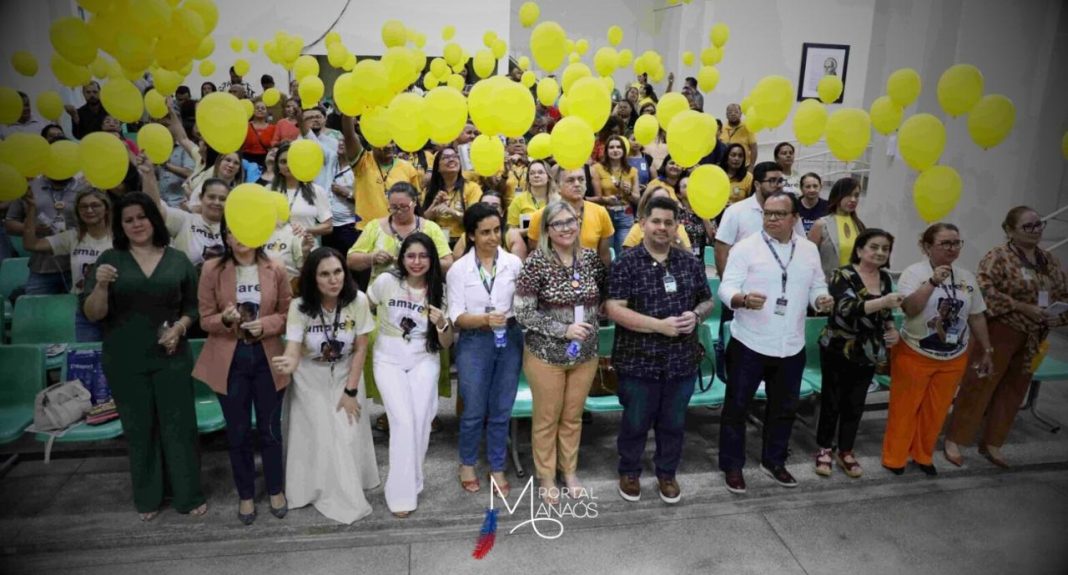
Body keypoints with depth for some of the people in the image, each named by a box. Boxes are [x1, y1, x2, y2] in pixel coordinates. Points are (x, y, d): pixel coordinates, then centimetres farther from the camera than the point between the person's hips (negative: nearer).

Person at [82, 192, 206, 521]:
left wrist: (180, 328, -12)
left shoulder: (177, 260, 2)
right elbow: (92, 315, -4)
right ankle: (147, 499, 27)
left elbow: (192, 306, 7)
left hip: (171, 358, 0)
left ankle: (188, 496, 20)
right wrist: (100, 286, -23)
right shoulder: (110, 260, 0)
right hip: (125, 362, 0)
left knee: (179, 426, 5)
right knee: (139, 429, 12)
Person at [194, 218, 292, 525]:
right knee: (238, 432, 11)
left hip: (267, 358, 0)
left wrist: (265, 324, -17)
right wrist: (225, 319, -24)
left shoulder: (276, 270, -4)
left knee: (270, 429, 12)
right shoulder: (212, 270, -5)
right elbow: (205, 319, -2)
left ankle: (276, 490, 31)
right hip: (229, 360, 0)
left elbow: (287, 315, 2)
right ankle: (246, 495, 29)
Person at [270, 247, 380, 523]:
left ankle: (348, 490, 27)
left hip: (345, 377, 1)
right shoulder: (300, 306, -23)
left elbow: (360, 349, -13)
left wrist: (351, 391, -11)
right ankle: (323, 491, 21)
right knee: (317, 437, 1)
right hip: (310, 381, 0)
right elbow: (293, 351, -28)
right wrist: (287, 364, -53)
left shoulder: (358, 301, -23)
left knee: (348, 437, 3)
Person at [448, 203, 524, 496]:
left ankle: (497, 468, 29)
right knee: (474, 411, 9)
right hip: (474, 342, -1)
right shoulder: (458, 269, -4)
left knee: (501, 410, 11)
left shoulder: (514, 263, -1)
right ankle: (467, 464, 33)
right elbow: (456, 316, -8)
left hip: (509, 339, 1)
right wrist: (485, 319, -24)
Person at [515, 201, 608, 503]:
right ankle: (546, 477, 31)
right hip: (546, 355, -4)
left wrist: (594, 319, 0)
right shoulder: (536, 262, -15)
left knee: (573, 416, 19)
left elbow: (606, 293, 15)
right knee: (547, 418, 12)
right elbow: (522, 312, -17)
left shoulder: (591, 257, -1)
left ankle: (570, 471, 38)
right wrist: (564, 329, -21)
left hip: (585, 354, 4)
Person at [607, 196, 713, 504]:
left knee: (674, 423, 17)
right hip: (639, 361, -3)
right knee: (635, 423, 12)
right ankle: (629, 472, 35)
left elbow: (707, 302, 13)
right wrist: (659, 325, -21)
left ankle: (667, 473, 37)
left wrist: (697, 314, -10)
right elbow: (614, 309, -16)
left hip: (682, 360, 4)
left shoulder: (691, 263, 5)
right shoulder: (627, 263, -9)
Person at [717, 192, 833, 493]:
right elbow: (726, 289, -14)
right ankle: (732, 465, 23)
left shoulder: (809, 249, 6)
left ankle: (773, 460, 38)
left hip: (791, 347, 5)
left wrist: (822, 300, -10)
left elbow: (817, 286, 13)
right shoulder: (745, 247, -10)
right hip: (749, 345, -4)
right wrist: (744, 299, -35)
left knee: (784, 408, 18)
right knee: (737, 406, 6)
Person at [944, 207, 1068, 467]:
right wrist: (1024, 307, -23)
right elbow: (985, 291, -22)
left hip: (1032, 339, 7)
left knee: (1013, 390, 13)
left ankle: (991, 443, 26)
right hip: (998, 334, -7)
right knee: (978, 387, -1)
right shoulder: (998, 257, -12)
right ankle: (954, 440, 10)